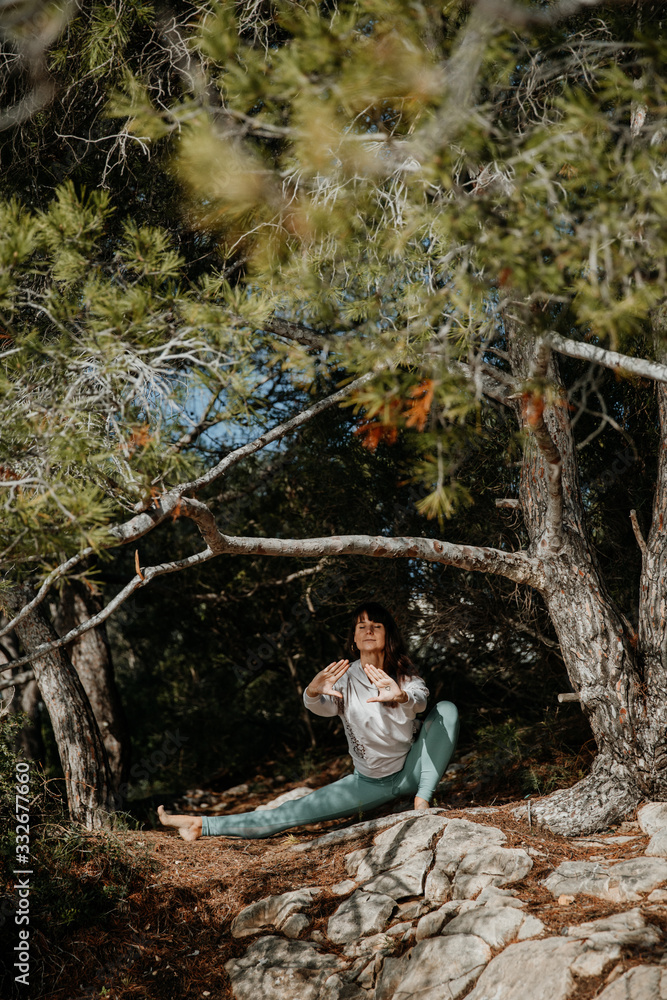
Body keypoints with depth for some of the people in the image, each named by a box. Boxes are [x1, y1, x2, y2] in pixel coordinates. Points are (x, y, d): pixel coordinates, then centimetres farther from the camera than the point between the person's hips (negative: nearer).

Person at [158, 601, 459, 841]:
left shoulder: (404, 673, -10)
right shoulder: (345, 679, -9)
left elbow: (420, 700, -33)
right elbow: (322, 706, -31)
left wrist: (400, 695, -57)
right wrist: (313, 692, -55)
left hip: (412, 769, 0)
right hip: (369, 780, 0)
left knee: (446, 709, -22)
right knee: (294, 812, -9)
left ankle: (422, 801, -23)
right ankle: (203, 826, -3)